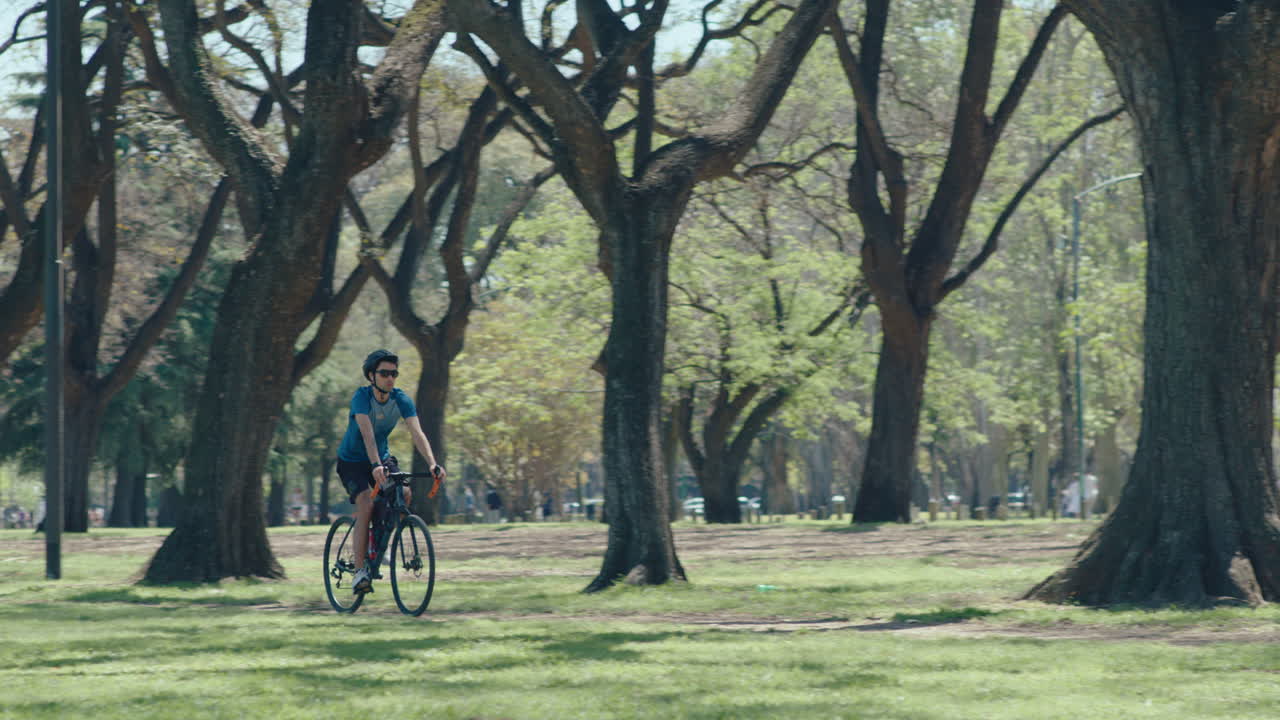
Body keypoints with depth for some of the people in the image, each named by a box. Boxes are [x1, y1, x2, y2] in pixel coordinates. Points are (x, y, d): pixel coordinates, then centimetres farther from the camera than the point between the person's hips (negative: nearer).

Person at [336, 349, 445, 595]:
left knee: (405, 494, -20)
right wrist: (376, 466, -53)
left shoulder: (401, 400, -13)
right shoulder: (361, 397, -25)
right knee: (366, 504, -26)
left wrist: (432, 464, -39)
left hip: (382, 457, 5)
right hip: (352, 461, -5)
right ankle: (360, 572, -23)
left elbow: (417, 433, -23)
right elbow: (367, 434, -39)